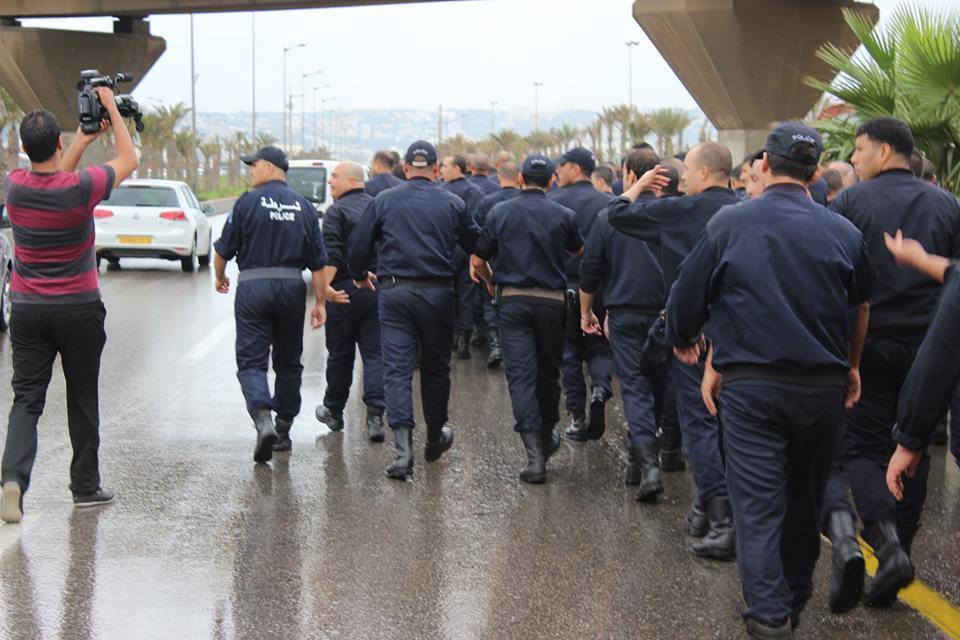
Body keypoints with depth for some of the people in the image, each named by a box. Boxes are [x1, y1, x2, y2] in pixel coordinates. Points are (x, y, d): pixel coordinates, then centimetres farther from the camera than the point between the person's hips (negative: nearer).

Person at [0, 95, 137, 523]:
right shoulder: (80, 188, -17)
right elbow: (128, 161, 1)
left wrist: (85, 138, 20)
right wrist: (112, 109, 9)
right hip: (79, 309, -2)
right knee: (83, 400, 11)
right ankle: (86, 487, 20)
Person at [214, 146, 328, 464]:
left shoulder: (248, 202, -5)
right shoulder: (304, 206, 7)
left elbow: (223, 250, -1)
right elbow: (318, 262, 5)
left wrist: (220, 278, 19)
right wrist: (320, 303, 11)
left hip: (253, 286, -4)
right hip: (292, 287, 4)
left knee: (251, 361, -2)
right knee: (288, 361, 15)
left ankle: (263, 419, -24)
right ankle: (283, 429, 21)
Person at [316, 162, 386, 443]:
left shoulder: (336, 212, -8)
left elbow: (331, 254, -20)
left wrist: (326, 285, -26)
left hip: (345, 292, -4)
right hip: (378, 290, 4)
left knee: (340, 355, 9)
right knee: (375, 354, 2)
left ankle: (334, 411, 24)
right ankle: (375, 414, -11)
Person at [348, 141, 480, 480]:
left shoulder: (384, 201, 3)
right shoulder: (453, 204, 3)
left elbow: (358, 245, 4)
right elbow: (476, 246, 8)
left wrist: (360, 274, 23)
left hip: (395, 293, 0)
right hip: (438, 293, 1)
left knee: (397, 369, -3)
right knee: (436, 367, 16)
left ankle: (403, 447, -16)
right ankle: (435, 437, 31)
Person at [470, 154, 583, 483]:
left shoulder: (500, 212, 0)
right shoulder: (562, 215, 1)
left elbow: (477, 261, 3)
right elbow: (580, 251, 18)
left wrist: (491, 281, 23)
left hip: (513, 300, -1)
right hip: (552, 301, 1)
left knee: (521, 375, -5)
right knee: (548, 372, 18)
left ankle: (535, 454, -15)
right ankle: (547, 436, 35)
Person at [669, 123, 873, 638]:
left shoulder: (730, 223, -6)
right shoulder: (844, 233, 0)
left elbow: (688, 295, 0)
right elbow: (861, 309, 13)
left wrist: (682, 340, 21)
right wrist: (850, 367, 29)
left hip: (749, 384, -3)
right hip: (823, 384, 3)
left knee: (758, 503, 0)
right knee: (805, 497, 18)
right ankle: (795, 598, 33)